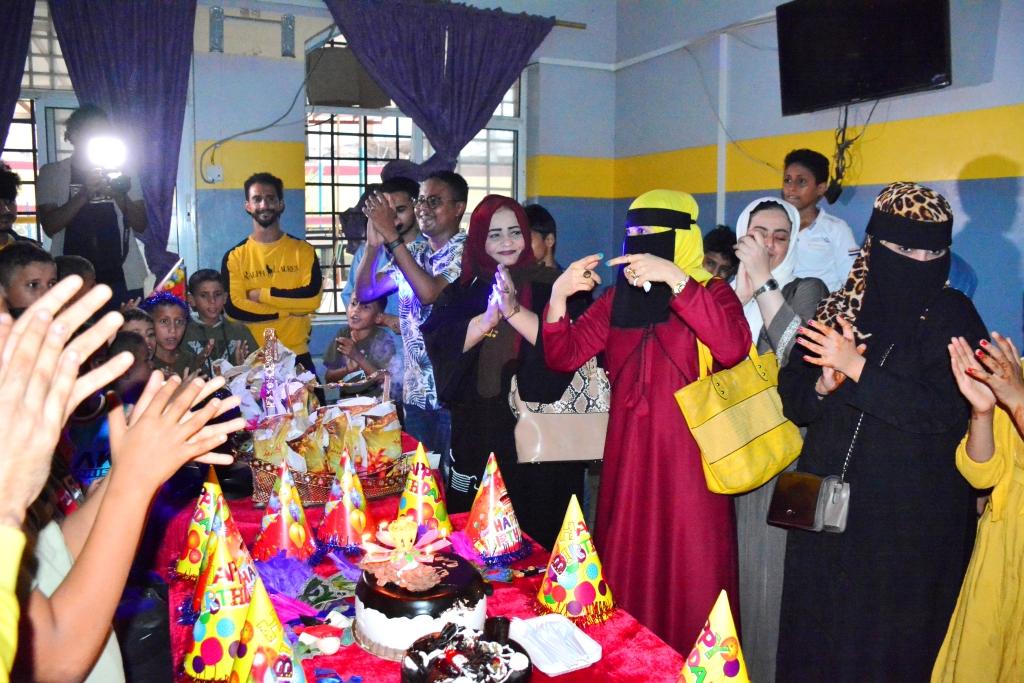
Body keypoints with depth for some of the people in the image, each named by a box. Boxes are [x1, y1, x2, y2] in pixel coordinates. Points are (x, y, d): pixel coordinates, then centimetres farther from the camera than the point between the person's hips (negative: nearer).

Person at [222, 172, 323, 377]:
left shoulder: (303, 250, 2)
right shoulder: (235, 256, 1)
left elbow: (312, 297, -11)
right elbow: (234, 309, -10)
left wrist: (261, 294, -10)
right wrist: (291, 310, -11)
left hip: (297, 355, 0)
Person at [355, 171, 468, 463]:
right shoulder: (412, 253, 11)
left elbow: (430, 292, -24)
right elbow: (365, 291, 8)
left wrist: (392, 236, -21)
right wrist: (373, 244, -8)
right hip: (415, 392, 6)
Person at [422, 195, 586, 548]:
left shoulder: (549, 286, 0)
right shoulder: (463, 292, 8)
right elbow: (439, 345, -5)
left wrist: (515, 310, -23)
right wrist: (488, 318, -18)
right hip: (478, 433, 3)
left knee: (538, 534, 2)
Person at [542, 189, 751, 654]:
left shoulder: (711, 292, -1)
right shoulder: (617, 298, 11)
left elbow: (732, 348, -23)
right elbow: (563, 357, 6)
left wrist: (674, 279, -27)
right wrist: (558, 295, -9)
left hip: (687, 461, -4)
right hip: (628, 459, 4)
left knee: (689, 582, 1)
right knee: (626, 581, 9)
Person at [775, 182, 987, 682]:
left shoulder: (951, 315, -4)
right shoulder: (837, 309, 5)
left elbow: (945, 411, -16)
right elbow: (793, 400, 5)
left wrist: (857, 368, -19)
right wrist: (825, 383, -15)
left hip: (911, 518, -3)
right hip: (827, 507, 3)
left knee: (891, 640, 6)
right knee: (819, 631, 11)